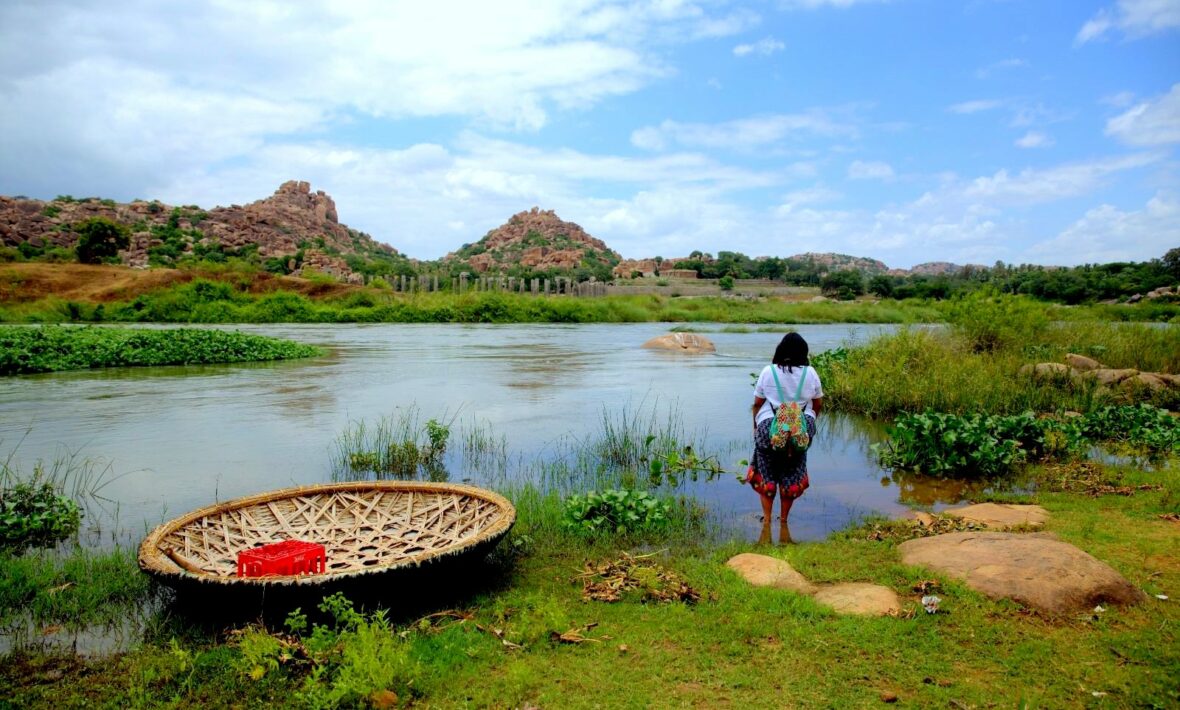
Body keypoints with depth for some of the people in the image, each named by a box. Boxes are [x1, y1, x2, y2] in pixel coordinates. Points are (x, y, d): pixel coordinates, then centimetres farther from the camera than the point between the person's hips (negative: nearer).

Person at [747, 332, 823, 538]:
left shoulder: (768, 371, -3)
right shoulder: (810, 373, 1)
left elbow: (757, 403, 1)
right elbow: (818, 404, 10)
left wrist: (756, 426, 16)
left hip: (769, 428, -2)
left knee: (765, 476, 14)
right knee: (791, 478, 16)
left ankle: (766, 522, 6)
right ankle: (783, 525, 24)